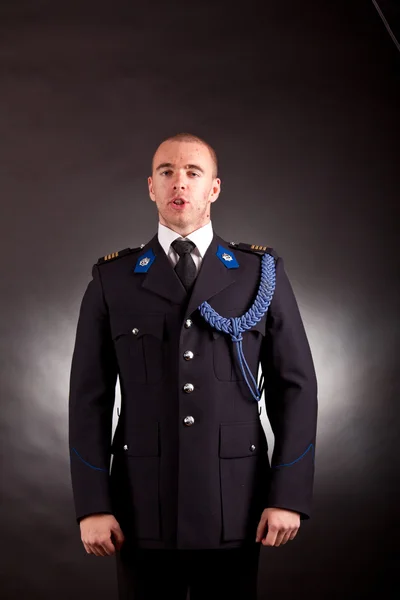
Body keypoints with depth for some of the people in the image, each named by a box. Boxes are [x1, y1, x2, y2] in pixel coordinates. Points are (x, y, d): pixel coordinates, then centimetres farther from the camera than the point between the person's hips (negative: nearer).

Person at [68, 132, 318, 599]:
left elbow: (295, 386, 3)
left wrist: (289, 496, -4)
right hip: (143, 507, 0)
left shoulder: (262, 273, 4)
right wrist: (92, 505, -4)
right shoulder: (111, 280, 4)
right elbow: (90, 397, 2)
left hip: (234, 508, 0)